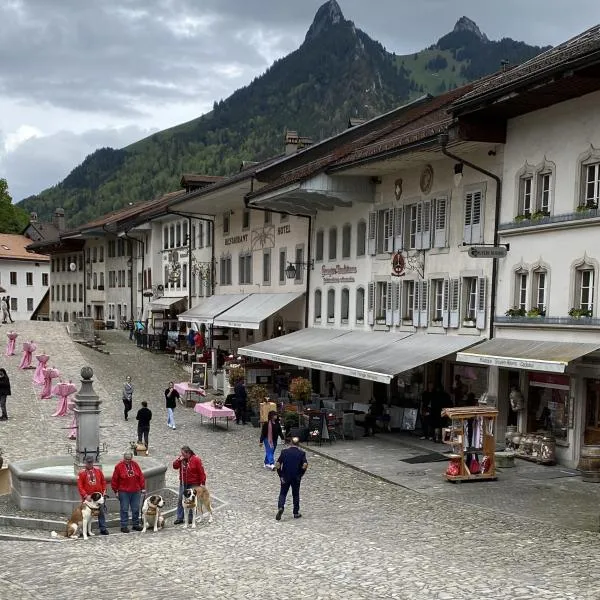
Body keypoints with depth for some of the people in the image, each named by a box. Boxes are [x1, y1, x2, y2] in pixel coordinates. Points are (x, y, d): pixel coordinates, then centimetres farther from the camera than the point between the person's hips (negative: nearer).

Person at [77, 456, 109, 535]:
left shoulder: (98, 470, 6)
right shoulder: (82, 473, -3)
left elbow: (103, 481, 14)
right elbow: (80, 486, -6)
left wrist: (104, 491, 6)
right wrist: (85, 495, -15)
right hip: (88, 497, -3)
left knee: (102, 513, 5)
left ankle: (103, 529, 13)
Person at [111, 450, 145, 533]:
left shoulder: (135, 464, 6)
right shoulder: (119, 466, -5)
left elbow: (141, 476, 9)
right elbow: (114, 480, -2)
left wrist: (143, 488, 7)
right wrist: (116, 491, -2)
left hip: (136, 491, 3)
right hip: (124, 492, -3)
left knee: (136, 509, 9)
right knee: (124, 509, 0)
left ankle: (136, 525, 20)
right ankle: (124, 526, 7)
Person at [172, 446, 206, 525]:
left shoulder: (196, 459, -13)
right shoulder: (181, 458, 3)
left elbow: (201, 472, -10)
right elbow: (175, 466, 1)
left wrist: (203, 483, -10)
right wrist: (179, 460, -15)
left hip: (193, 484, -5)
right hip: (183, 483, 5)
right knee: (180, 500, 3)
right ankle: (179, 518, 9)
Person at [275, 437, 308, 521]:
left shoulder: (284, 452, -4)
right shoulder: (301, 453, -5)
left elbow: (277, 464, -9)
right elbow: (305, 465, -15)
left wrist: (280, 475, -2)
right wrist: (301, 474, -2)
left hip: (285, 477, 0)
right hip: (296, 478, 0)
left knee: (283, 494, 9)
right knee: (296, 495, 14)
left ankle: (280, 507, -15)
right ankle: (296, 513, 18)